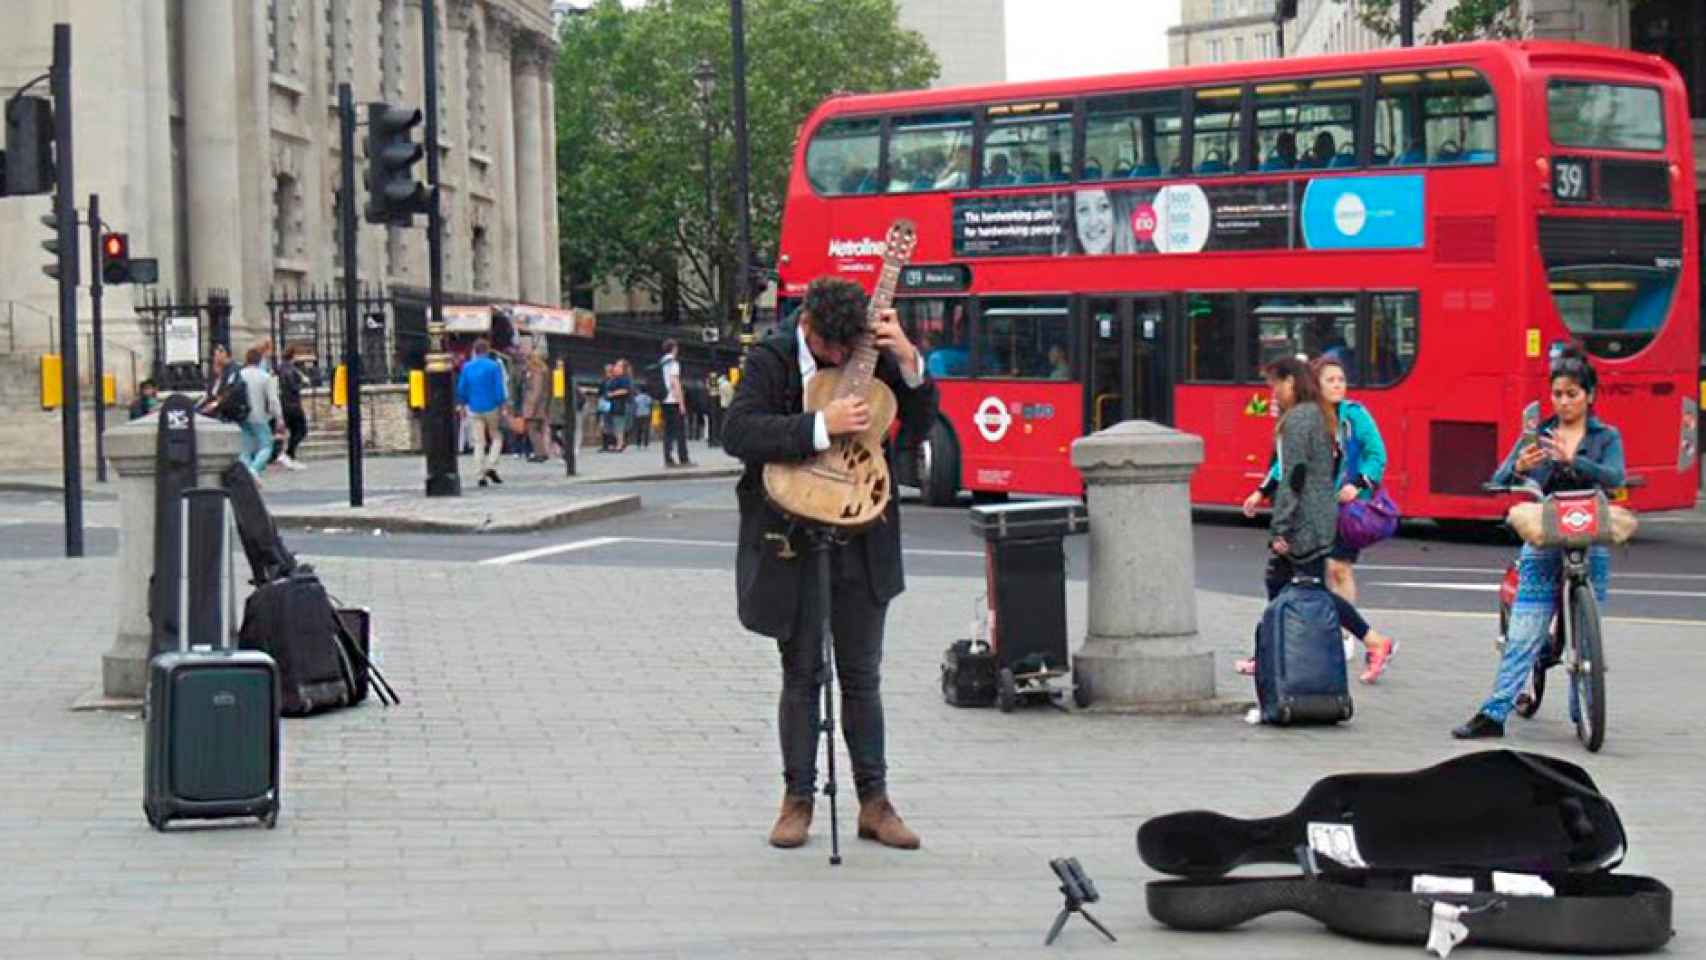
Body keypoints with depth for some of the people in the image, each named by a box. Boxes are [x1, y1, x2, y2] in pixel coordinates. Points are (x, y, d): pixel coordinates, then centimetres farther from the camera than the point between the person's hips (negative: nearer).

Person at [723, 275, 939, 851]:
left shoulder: (874, 354, 3)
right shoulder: (771, 361, -6)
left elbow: (919, 426, 5)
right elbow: (736, 434, -21)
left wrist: (910, 364, -11)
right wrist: (822, 426, -27)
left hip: (862, 541, 3)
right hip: (792, 539, -2)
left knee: (862, 675, 7)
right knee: (801, 673, 5)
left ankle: (874, 802, 12)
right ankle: (797, 799, 13)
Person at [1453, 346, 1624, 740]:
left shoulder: (1606, 437, 6)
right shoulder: (1537, 435, 10)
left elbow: (1614, 477, -13)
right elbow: (1498, 482, 1)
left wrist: (1572, 460, -29)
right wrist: (1519, 468, -22)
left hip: (1590, 545, 0)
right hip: (1542, 544, 1)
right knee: (1522, 637, -6)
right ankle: (1493, 715, -8)